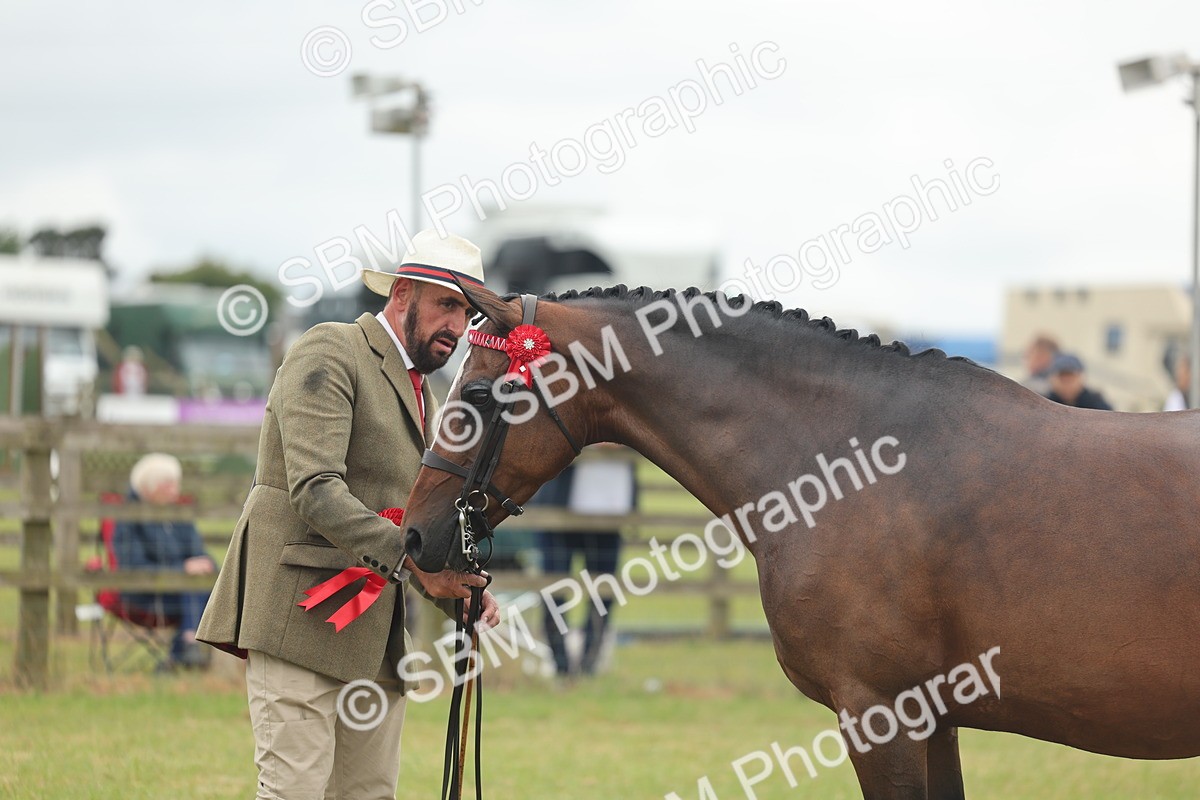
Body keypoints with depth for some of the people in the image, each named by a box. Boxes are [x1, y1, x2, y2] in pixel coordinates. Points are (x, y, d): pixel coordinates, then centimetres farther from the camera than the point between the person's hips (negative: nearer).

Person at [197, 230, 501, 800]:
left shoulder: (421, 395, 23)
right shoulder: (330, 352, -5)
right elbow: (315, 490, -18)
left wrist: (462, 596, 3)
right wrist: (409, 560, -26)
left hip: (375, 640, 9)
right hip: (303, 616, -9)